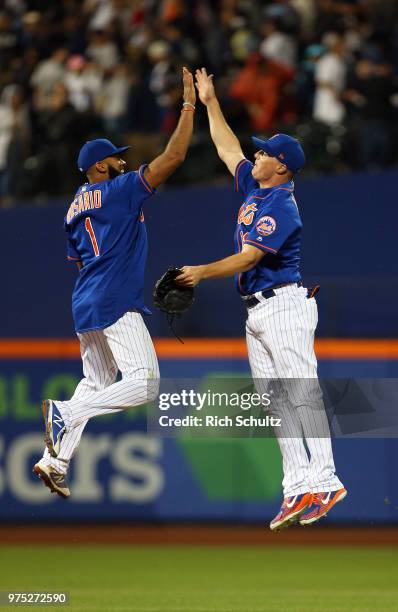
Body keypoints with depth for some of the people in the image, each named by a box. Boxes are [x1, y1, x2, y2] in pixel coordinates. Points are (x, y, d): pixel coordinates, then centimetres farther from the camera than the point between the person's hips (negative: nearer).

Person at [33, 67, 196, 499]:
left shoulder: (75, 208, 17)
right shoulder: (118, 191, -6)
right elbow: (173, 157, -12)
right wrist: (189, 106, -7)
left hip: (85, 304, 9)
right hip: (115, 304, -9)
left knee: (96, 384, 19)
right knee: (145, 382, -12)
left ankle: (53, 462, 13)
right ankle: (66, 412, -22)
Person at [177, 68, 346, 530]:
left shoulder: (281, 206, -14)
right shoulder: (253, 188, 13)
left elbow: (249, 256, -19)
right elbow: (227, 148, 25)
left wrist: (204, 273, -17)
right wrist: (209, 102, 27)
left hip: (284, 305, -10)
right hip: (256, 312, 10)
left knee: (301, 394, -13)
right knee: (276, 401, 3)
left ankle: (324, 480, -18)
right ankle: (298, 487, 0)